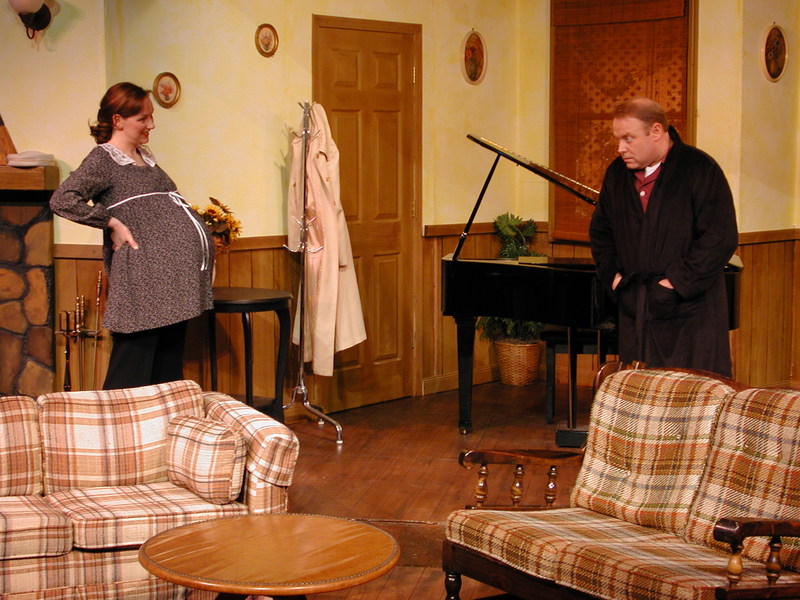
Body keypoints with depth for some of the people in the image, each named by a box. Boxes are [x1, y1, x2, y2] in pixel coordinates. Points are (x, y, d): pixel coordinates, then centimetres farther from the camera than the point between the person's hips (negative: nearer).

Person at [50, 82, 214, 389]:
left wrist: (202, 233, 15)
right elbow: (61, 200, -19)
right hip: (144, 274, -8)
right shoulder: (102, 159, -6)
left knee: (169, 365, 13)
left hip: (175, 270, 9)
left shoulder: (144, 156, 18)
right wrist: (112, 223, -15)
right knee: (133, 372, -6)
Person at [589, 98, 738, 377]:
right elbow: (600, 231, 23)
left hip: (691, 314, -5)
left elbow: (721, 238, -13)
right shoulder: (617, 173, 11)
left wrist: (678, 282, -15)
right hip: (635, 312, 5)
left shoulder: (700, 168, -7)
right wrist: (612, 275, 8)